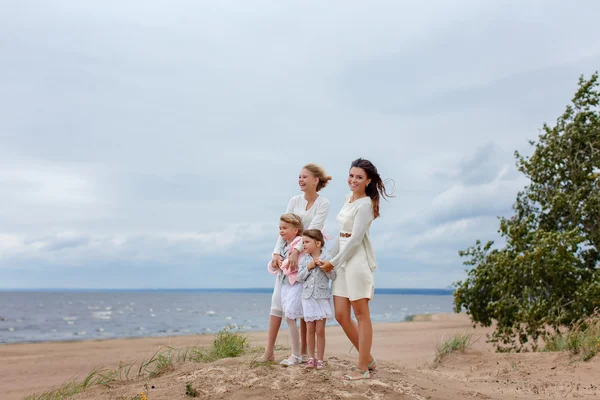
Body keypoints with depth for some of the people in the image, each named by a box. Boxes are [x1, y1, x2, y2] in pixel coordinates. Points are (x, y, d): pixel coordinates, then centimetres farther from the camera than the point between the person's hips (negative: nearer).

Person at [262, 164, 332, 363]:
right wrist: (276, 252, -15)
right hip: (288, 253, 4)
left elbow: (313, 229, -18)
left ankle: (304, 352, 11)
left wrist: (297, 250, -31)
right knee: (278, 299, -2)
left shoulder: (323, 203, -5)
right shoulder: (294, 200, 6)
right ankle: (269, 350, -1)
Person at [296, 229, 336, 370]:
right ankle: (311, 358, 17)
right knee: (310, 330, 7)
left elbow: (333, 276, -7)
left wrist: (323, 266, -19)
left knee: (320, 330, 0)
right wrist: (309, 267, -12)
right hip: (308, 297, 2)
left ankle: (320, 359, 9)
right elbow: (299, 277, 0)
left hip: (322, 298, -2)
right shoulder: (304, 259, 3)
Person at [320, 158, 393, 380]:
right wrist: (331, 258, 15)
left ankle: (363, 369, 6)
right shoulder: (348, 198, 14)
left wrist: (333, 262, -11)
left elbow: (355, 239, -16)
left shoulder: (365, 204, -12)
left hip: (357, 260, -9)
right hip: (342, 261, 9)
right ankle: (368, 359, 21)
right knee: (341, 315, 8)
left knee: (361, 315, -2)